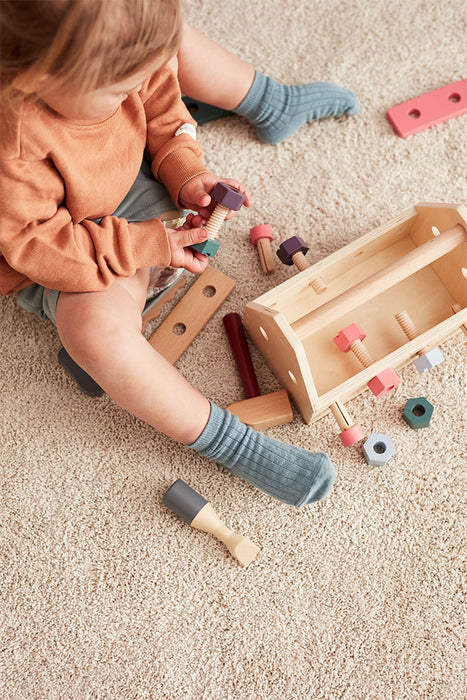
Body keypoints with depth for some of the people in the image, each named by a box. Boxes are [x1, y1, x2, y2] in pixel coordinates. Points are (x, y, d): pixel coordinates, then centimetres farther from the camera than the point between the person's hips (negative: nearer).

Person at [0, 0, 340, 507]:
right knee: (97, 328, -37)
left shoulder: (118, 56, -21)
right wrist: (148, 246, -31)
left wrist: (185, 173, -17)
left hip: (135, 177, 7)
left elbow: (159, 106, -1)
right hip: (60, 248, -7)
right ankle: (226, 442, -25)